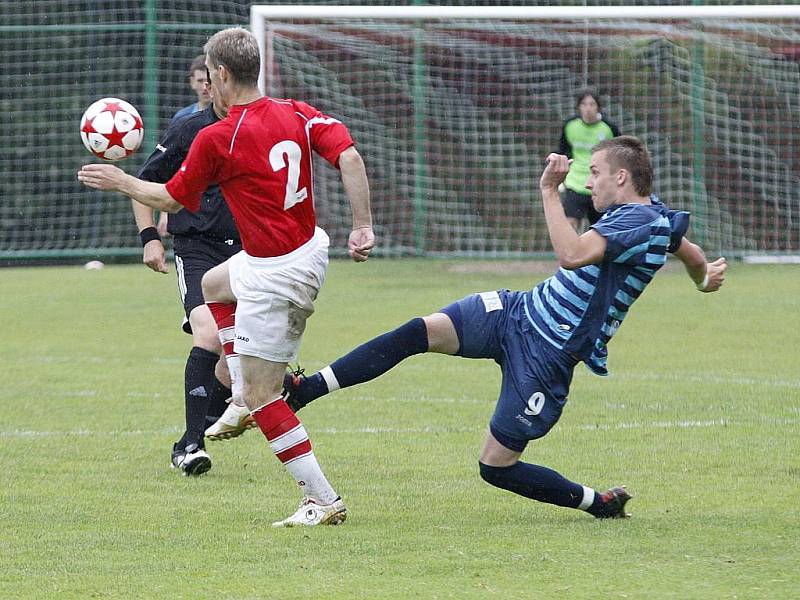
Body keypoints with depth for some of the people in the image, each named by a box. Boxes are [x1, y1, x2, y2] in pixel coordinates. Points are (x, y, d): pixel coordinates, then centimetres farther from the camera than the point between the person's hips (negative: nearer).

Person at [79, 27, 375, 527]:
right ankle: (247, 398, 31)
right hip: (311, 248, 9)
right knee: (214, 285, 34)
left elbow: (170, 199, -2)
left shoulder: (216, 139, -16)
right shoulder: (297, 114, 0)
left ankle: (323, 500, -5)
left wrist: (120, 181, 15)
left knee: (260, 395, -1)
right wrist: (363, 228, -8)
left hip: (273, 276, -9)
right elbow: (349, 157, -11)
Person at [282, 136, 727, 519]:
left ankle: (602, 503, 15)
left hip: (546, 359, -9)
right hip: (518, 312, 9)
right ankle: (305, 390, -15)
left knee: (496, 466, -4)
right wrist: (704, 277, 53)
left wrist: (550, 191, -30)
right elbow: (692, 253, 31)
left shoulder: (641, 221, -20)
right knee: (420, 333, -13)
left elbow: (573, 254, -36)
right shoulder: (654, 216, 11)